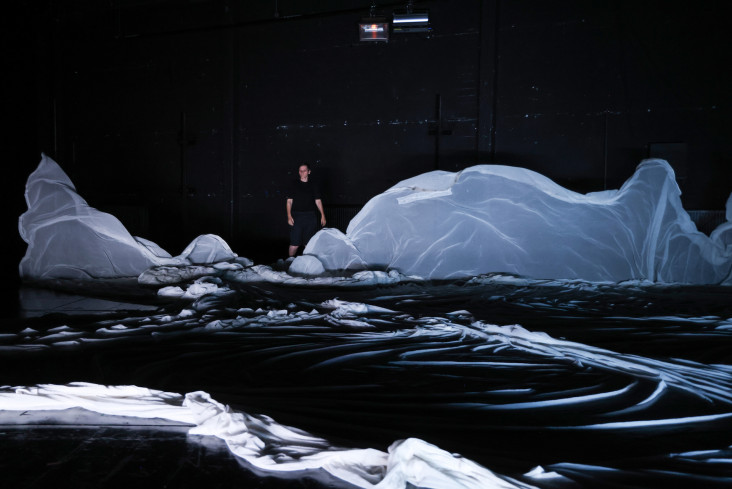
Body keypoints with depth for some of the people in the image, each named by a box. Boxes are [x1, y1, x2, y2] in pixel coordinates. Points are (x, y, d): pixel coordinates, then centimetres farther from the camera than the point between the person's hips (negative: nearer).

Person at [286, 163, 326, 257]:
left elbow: (318, 201, 10)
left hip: (310, 216, 2)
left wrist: (322, 215, 2)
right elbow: (289, 201, 3)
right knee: (294, 243, -6)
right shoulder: (294, 184, 5)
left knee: (308, 243, 6)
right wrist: (289, 216, -7)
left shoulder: (313, 185, 9)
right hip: (297, 216, -2)